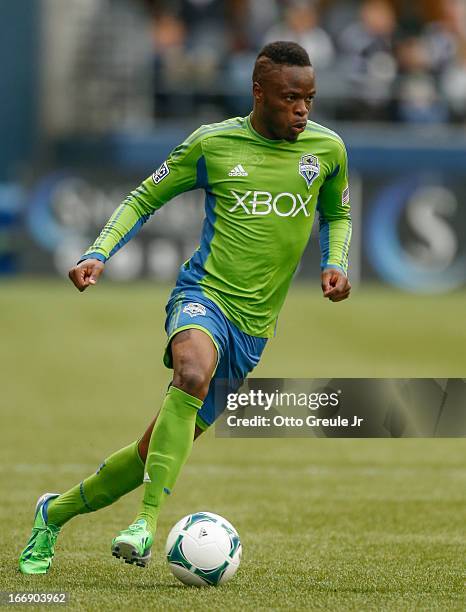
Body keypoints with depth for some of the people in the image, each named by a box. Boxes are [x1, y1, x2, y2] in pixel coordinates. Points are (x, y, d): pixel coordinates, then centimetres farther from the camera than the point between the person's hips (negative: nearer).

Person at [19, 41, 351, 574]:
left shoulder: (327, 149, 5)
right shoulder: (213, 144, -2)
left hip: (252, 327, 3)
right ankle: (148, 521, -40)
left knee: (156, 451, 6)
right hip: (203, 295, -3)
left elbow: (336, 214, 25)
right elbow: (143, 199, 9)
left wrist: (335, 264, 5)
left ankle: (56, 512, 29)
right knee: (193, 372, -40)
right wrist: (99, 254, -6)